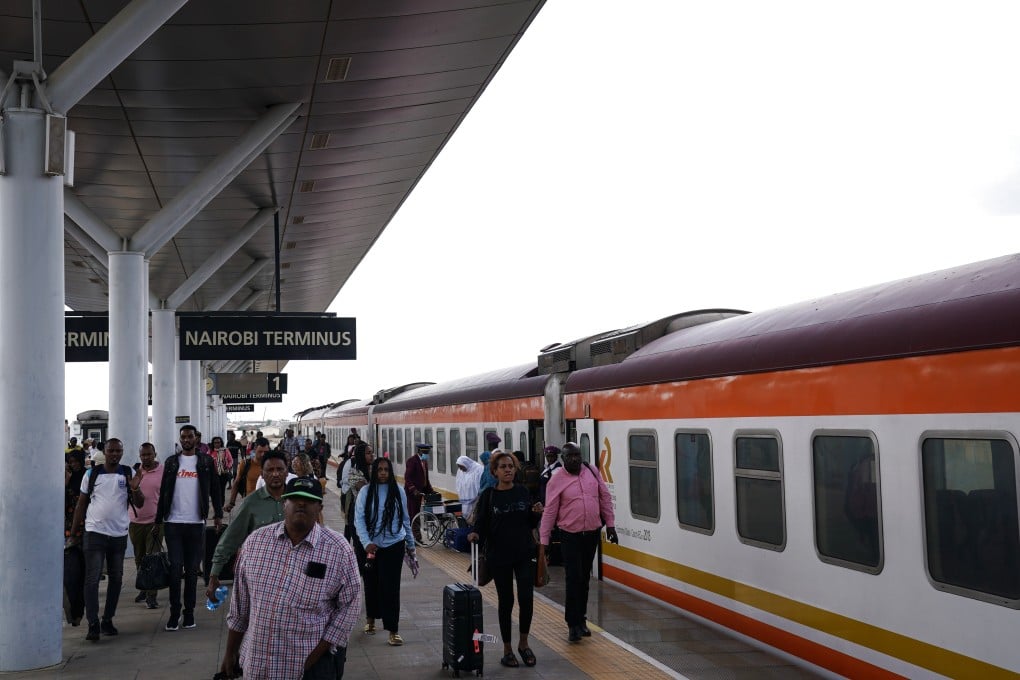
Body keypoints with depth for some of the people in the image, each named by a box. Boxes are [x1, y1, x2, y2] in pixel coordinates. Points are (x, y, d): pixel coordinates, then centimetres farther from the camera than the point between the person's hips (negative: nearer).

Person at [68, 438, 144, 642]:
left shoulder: (128, 474, 3)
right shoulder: (92, 474, 1)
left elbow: (139, 504, 1)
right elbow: (81, 505, 6)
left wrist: (134, 489, -20)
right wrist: (73, 534, 4)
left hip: (119, 534, 2)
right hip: (95, 532, -2)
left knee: (116, 579, 10)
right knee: (92, 579, -7)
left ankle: (108, 620, 21)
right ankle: (93, 625, -7)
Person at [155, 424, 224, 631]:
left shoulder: (206, 462, 5)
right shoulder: (171, 462, 8)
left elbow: (215, 489, 5)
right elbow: (163, 492, 10)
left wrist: (218, 514, -4)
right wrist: (159, 519, 5)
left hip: (196, 523, -1)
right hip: (173, 523, 1)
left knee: (192, 570, 6)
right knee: (175, 568, -2)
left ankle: (189, 612, 13)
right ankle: (174, 612, 5)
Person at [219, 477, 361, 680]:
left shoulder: (339, 550, -8)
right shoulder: (256, 541, 1)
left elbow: (348, 607, -6)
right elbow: (240, 602, 8)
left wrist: (316, 655, -11)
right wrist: (230, 652, 10)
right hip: (256, 663, 3)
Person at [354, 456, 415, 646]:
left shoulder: (398, 492, 0)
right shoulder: (366, 492, -5)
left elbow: (405, 519, 10)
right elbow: (359, 519, -8)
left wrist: (411, 544, 15)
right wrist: (367, 543, -19)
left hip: (393, 546, 0)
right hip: (369, 545, 0)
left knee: (391, 587, -4)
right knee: (371, 584, 14)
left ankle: (393, 630, -1)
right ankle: (371, 619, 36)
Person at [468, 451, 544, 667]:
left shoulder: (523, 491, 4)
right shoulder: (488, 495, -2)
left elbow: (530, 524, 10)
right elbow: (481, 523, -2)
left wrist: (537, 514, -10)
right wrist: (476, 534, -23)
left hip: (524, 554, 2)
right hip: (499, 556, -1)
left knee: (526, 598, -6)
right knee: (506, 601, 5)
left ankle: (523, 643, 15)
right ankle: (507, 649, 19)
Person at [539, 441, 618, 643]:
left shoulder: (592, 472, 2)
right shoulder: (557, 479, -9)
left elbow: (605, 498, 10)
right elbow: (549, 512, -8)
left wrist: (610, 525, 8)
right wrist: (544, 541, -9)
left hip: (592, 533, 4)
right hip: (570, 535, -4)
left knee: (584, 578, 13)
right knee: (573, 579, -7)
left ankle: (581, 620, 24)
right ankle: (573, 624, 2)